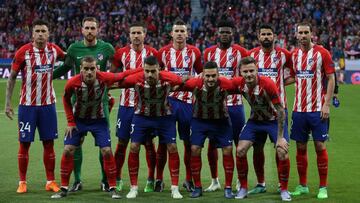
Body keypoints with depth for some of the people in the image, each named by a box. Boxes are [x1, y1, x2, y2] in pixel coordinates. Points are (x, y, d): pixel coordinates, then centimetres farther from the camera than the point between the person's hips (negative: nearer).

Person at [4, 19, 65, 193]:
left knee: (49, 143, 5)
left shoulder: (54, 50, 0)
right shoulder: (23, 52, -9)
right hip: (27, 105, -3)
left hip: (48, 105, 3)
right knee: (24, 144, 2)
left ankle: (50, 181, 13)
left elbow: (67, 56, 24)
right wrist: (7, 103, -5)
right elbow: (12, 77, -2)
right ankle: (22, 182, 10)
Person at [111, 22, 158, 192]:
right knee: (122, 142, 5)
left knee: (149, 143, 3)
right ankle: (117, 179, 14)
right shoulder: (121, 53, 3)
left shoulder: (152, 53, 1)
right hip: (126, 104, 1)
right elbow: (111, 74, 10)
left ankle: (151, 180, 12)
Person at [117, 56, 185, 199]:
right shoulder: (136, 79, -26)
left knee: (172, 148, -4)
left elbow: (184, 83, -9)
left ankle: (175, 188, 7)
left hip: (164, 116, 0)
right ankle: (134, 188, 6)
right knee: (134, 148, -7)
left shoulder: (168, 78, -26)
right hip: (142, 116, 0)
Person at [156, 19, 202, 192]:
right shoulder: (164, 52, 1)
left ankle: (189, 179, 15)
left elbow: (201, 74, 12)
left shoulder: (194, 52, 3)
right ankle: (159, 179, 7)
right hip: (168, 100, -1)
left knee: (189, 142, 5)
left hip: (187, 100, 1)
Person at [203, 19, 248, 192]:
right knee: (212, 143, 5)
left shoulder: (240, 52, 0)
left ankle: (241, 180, 12)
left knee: (240, 143, 2)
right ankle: (214, 180, 15)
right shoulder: (209, 52, 7)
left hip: (235, 104, -2)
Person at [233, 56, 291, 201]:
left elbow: (280, 110, -26)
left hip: (273, 120, -4)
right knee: (240, 150, -8)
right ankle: (243, 188, 8)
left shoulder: (268, 84, -31)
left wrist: (280, 137, -25)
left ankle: (284, 190, 3)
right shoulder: (239, 83, -19)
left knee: (282, 153, -17)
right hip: (255, 120, 4)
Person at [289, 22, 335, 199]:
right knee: (300, 147, 7)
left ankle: (323, 187, 4)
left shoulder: (322, 53, -5)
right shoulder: (294, 55, 9)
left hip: (318, 109, -4)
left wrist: (327, 105, -12)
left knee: (320, 146, -3)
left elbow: (331, 79, -6)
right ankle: (302, 185, 17)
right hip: (299, 109, 4)